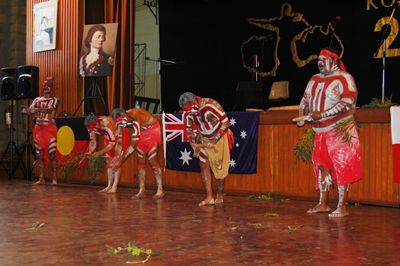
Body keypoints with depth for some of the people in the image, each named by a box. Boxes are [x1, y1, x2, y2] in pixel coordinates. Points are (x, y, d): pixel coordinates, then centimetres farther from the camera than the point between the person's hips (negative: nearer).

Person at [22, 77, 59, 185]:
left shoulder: (54, 100, 4)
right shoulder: (37, 99, 15)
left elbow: (50, 109, -15)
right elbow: (29, 110, 3)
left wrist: (37, 109, -20)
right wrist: (26, 110, -19)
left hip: (50, 129, -4)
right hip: (39, 129, 4)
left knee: (52, 154, -8)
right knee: (39, 154, 2)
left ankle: (54, 179, -6)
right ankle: (41, 178, 7)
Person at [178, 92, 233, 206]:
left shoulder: (211, 105, -27)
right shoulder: (188, 112, -10)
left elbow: (225, 123, -22)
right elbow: (189, 129, 6)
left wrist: (214, 141, -22)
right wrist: (194, 145, -6)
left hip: (220, 137, -4)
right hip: (204, 139, 5)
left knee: (221, 167, 1)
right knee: (204, 165, -7)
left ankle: (220, 195, 18)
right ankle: (209, 197, -6)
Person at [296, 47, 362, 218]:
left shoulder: (344, 78, -8)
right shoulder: (314, 79, 15)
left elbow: (348, 103, -19)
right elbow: (305, 99, 21)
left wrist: (322, 114, -24)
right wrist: (302, 115, 0)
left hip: (340, 131, -7)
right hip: (319, 132, 7)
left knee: (341, 167, -6)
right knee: (322, 166, 10)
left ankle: (342, 207, 0)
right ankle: (323, 204, 19)